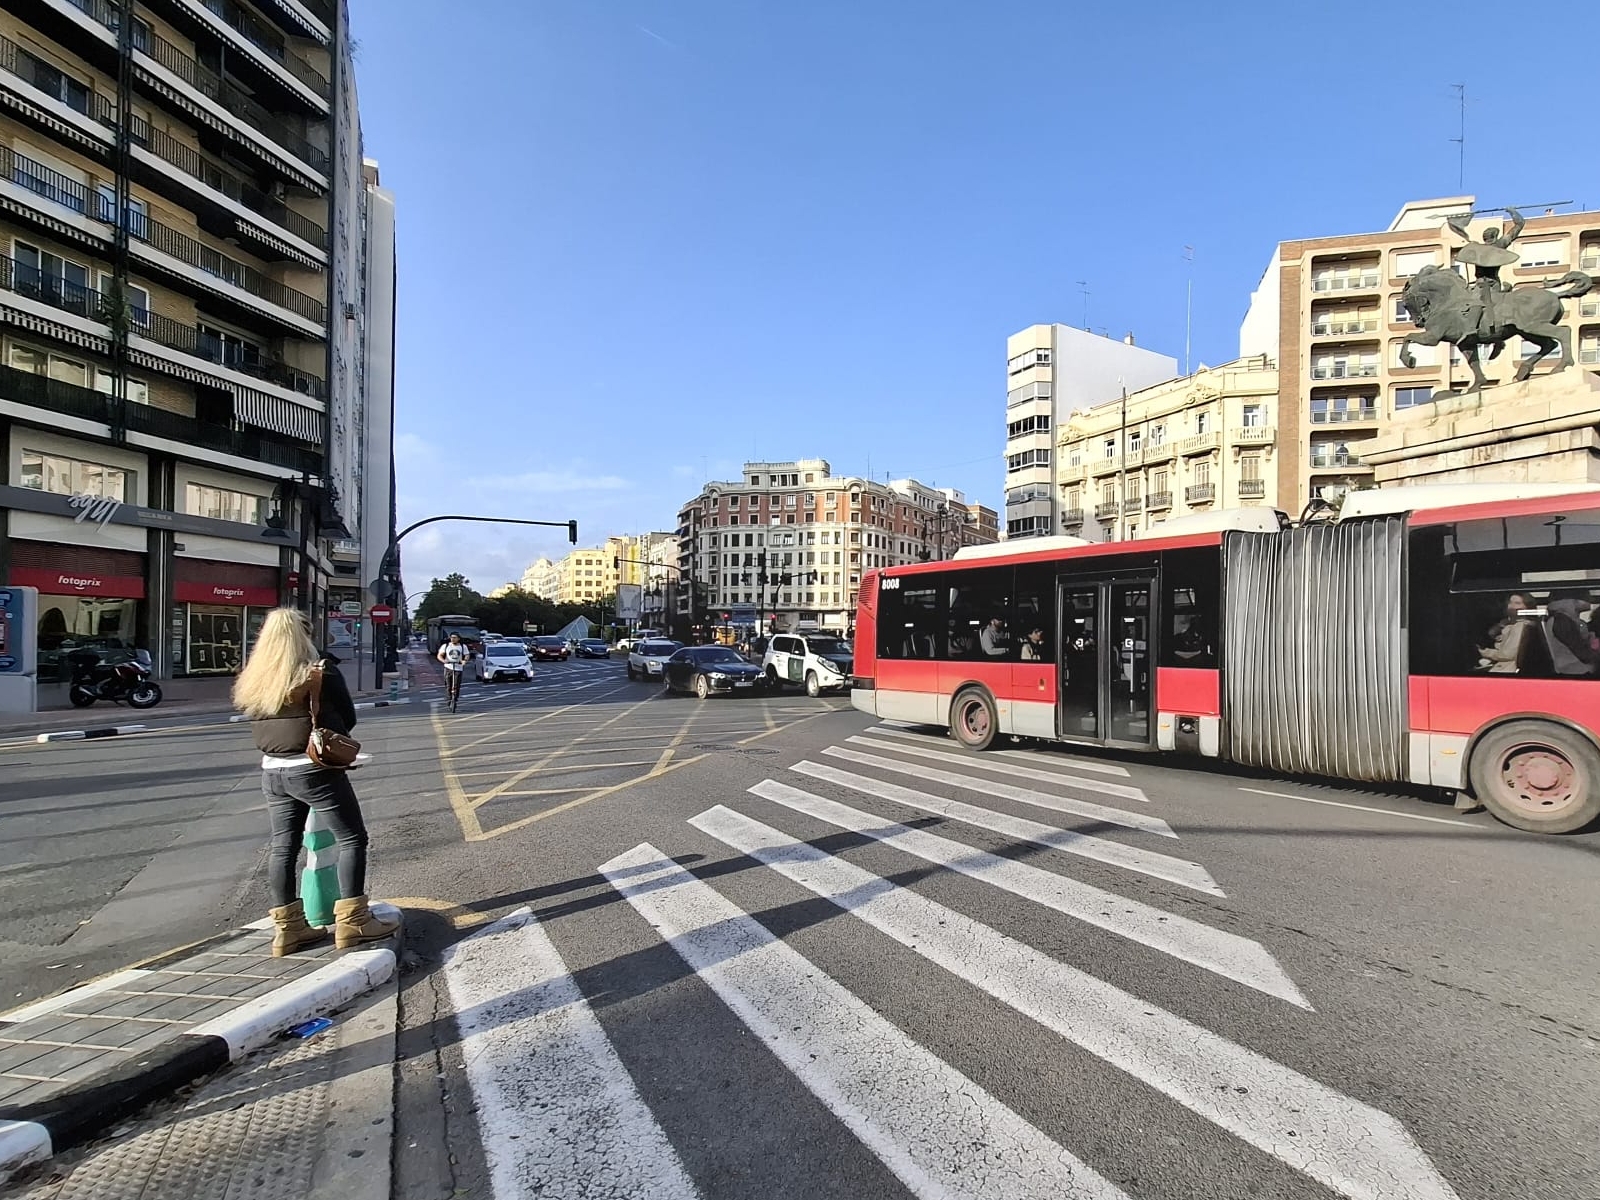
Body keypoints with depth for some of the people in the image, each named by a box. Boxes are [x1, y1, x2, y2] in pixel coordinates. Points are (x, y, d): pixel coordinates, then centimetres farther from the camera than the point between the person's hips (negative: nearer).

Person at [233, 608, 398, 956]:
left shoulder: (252, 681, 5)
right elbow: (349, 719, -2)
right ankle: (351, 921, 2)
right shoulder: (322, 673, -11)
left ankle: (287, 927, 19)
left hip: (272, 772, 7)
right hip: (315, 770, -6)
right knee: (352, 838, 2)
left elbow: (259, 727, 12)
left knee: (283, 847, 13)